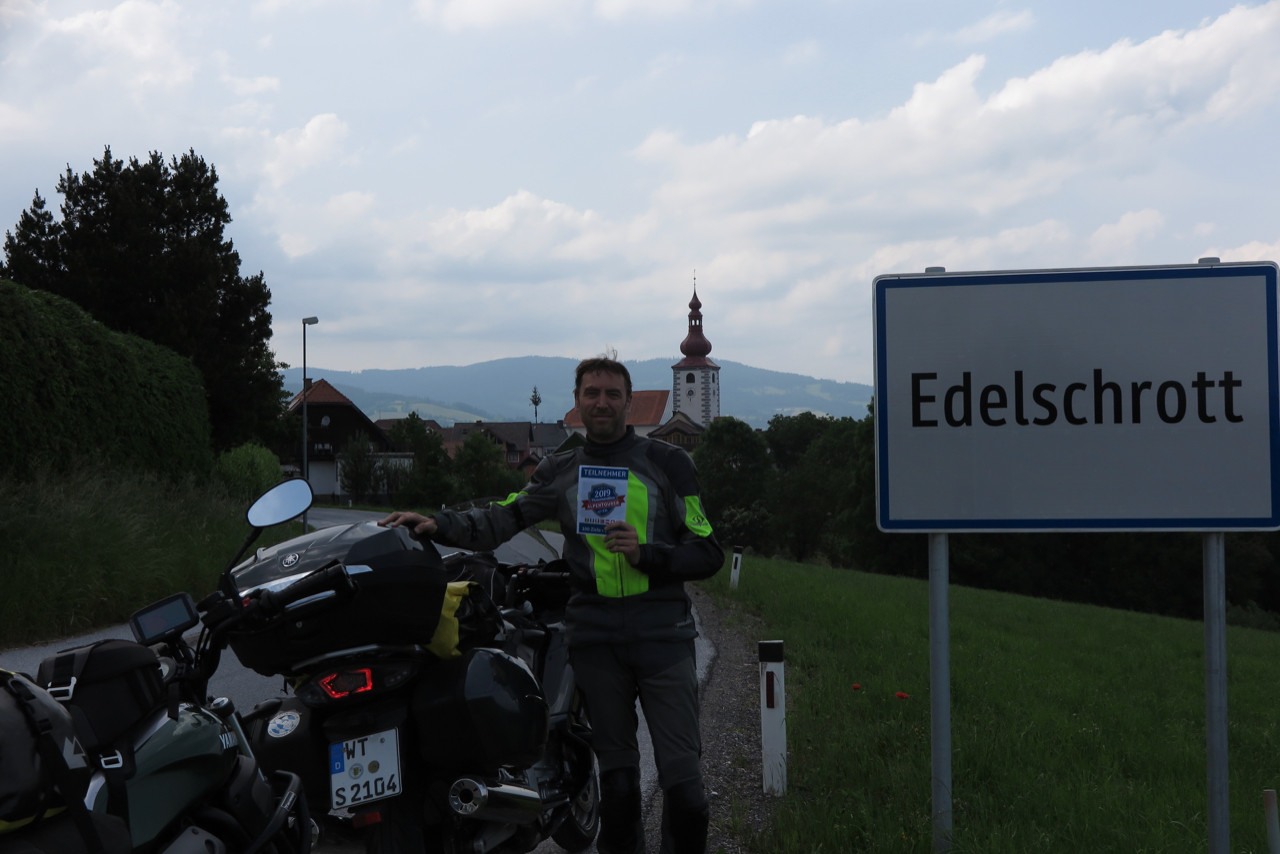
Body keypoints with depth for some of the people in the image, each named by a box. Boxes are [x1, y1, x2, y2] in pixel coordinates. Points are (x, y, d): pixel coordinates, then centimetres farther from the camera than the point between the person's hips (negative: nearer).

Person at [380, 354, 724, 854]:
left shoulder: (667, 463, 5)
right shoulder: (560, 472, 12)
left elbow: (708, 555, 3)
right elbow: (501, 520, -2)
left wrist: (646, 553, -13)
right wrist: (437, 524, -18)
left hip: (662, 631, -2)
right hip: (594, 637, 2)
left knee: (682, 777, -7)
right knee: (616, 775, 10)